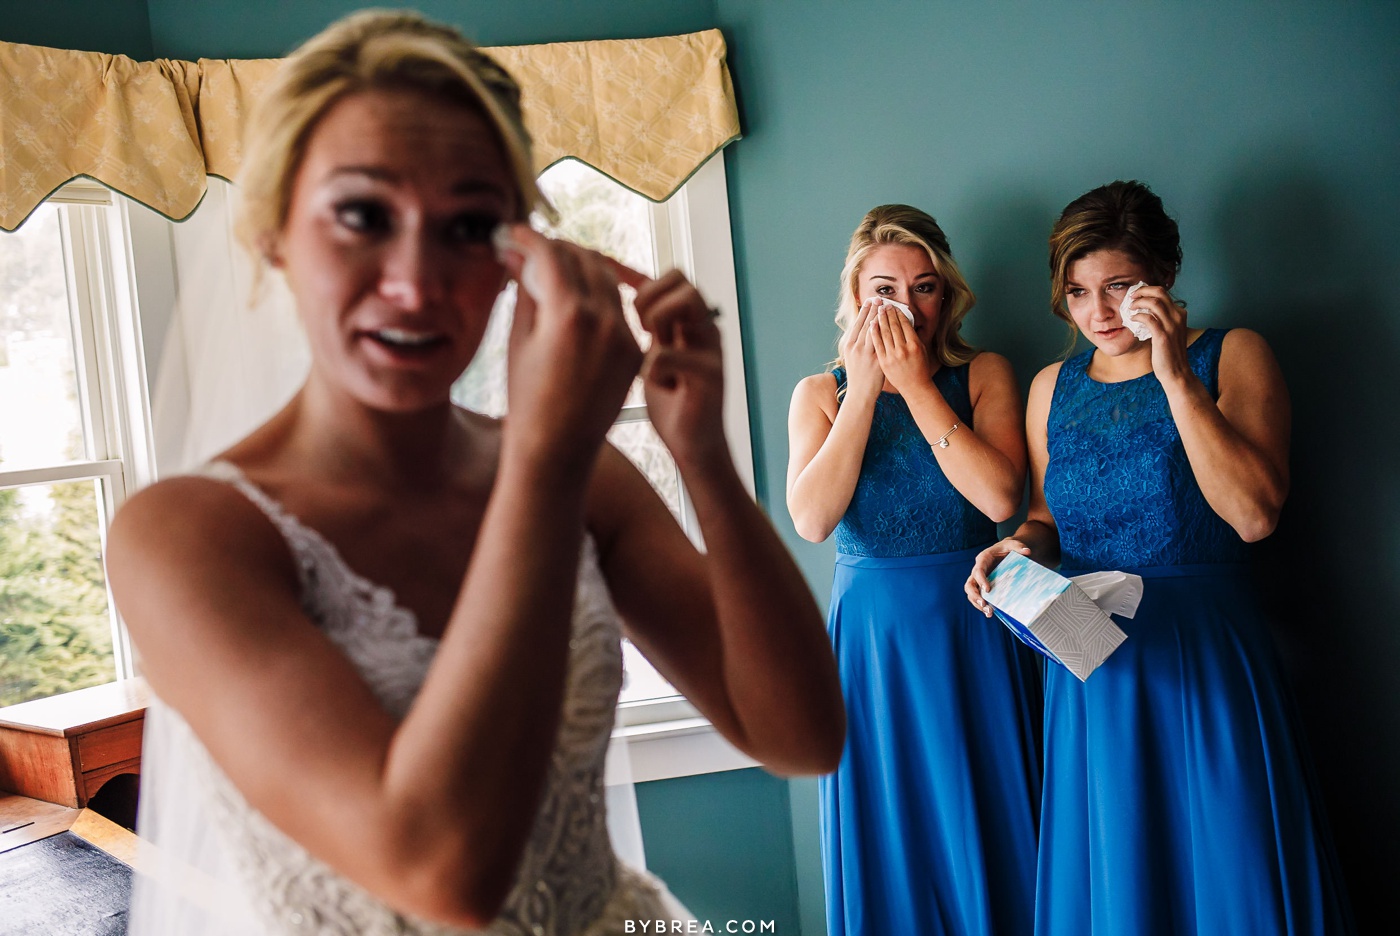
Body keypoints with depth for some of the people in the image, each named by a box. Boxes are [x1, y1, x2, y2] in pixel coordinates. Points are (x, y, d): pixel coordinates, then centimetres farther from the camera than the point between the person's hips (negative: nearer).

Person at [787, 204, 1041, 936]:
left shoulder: (984, 375, 2)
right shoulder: (821, 394, 5)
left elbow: (999, 497, -14)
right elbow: (811, 520, -11)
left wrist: (915, 384, -13)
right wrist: (865, 390, -11)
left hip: (973, 631, -1)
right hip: (870, 635, 1)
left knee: (987, 830, 8)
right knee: (888, 837, 10)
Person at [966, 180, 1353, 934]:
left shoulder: (1233, 356, -2)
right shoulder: (1052, 388, 9)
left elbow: (1253, 516, -15)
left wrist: (1175, 374, -17)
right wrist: (1026, 545, -5)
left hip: (1207, 659, -3)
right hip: (1092, 671, 3)